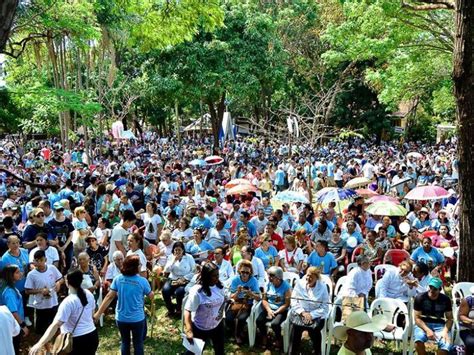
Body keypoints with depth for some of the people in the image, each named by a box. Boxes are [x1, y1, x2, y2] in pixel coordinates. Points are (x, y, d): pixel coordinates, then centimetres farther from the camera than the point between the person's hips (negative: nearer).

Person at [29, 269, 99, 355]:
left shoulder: (68, 302, -21)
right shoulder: (88, 294, -1)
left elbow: (55, 325, -28)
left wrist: (40, 344, -33)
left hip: (77, 341, -7)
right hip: (93, 335, 7)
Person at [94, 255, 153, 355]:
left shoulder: (118, 279, -8)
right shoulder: (142, 281, -15)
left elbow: (109, 297, -8)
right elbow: (151, 297, -2)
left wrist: (98, 313, -2)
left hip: (121, 318, 3)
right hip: (137, 318, -3)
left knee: (125, 342, 22)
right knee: (138, 343, 14)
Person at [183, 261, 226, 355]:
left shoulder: (219, 286, -9)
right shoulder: (197, 291, -29)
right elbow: (187, 311, -28)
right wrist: (189, 331, -34)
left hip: (218, 325, 6)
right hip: (201, 328, -6)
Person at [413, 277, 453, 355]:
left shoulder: (445, 299, 0)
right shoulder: (420, 298, -6)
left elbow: (449, 318, 4)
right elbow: (417, 318, -5)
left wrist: (445, 331, -15)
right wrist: (427, 330, -21)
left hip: (439, 325, 1)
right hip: (423, 324, -1)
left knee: (446, 345, -29)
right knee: (418, 340, -34)